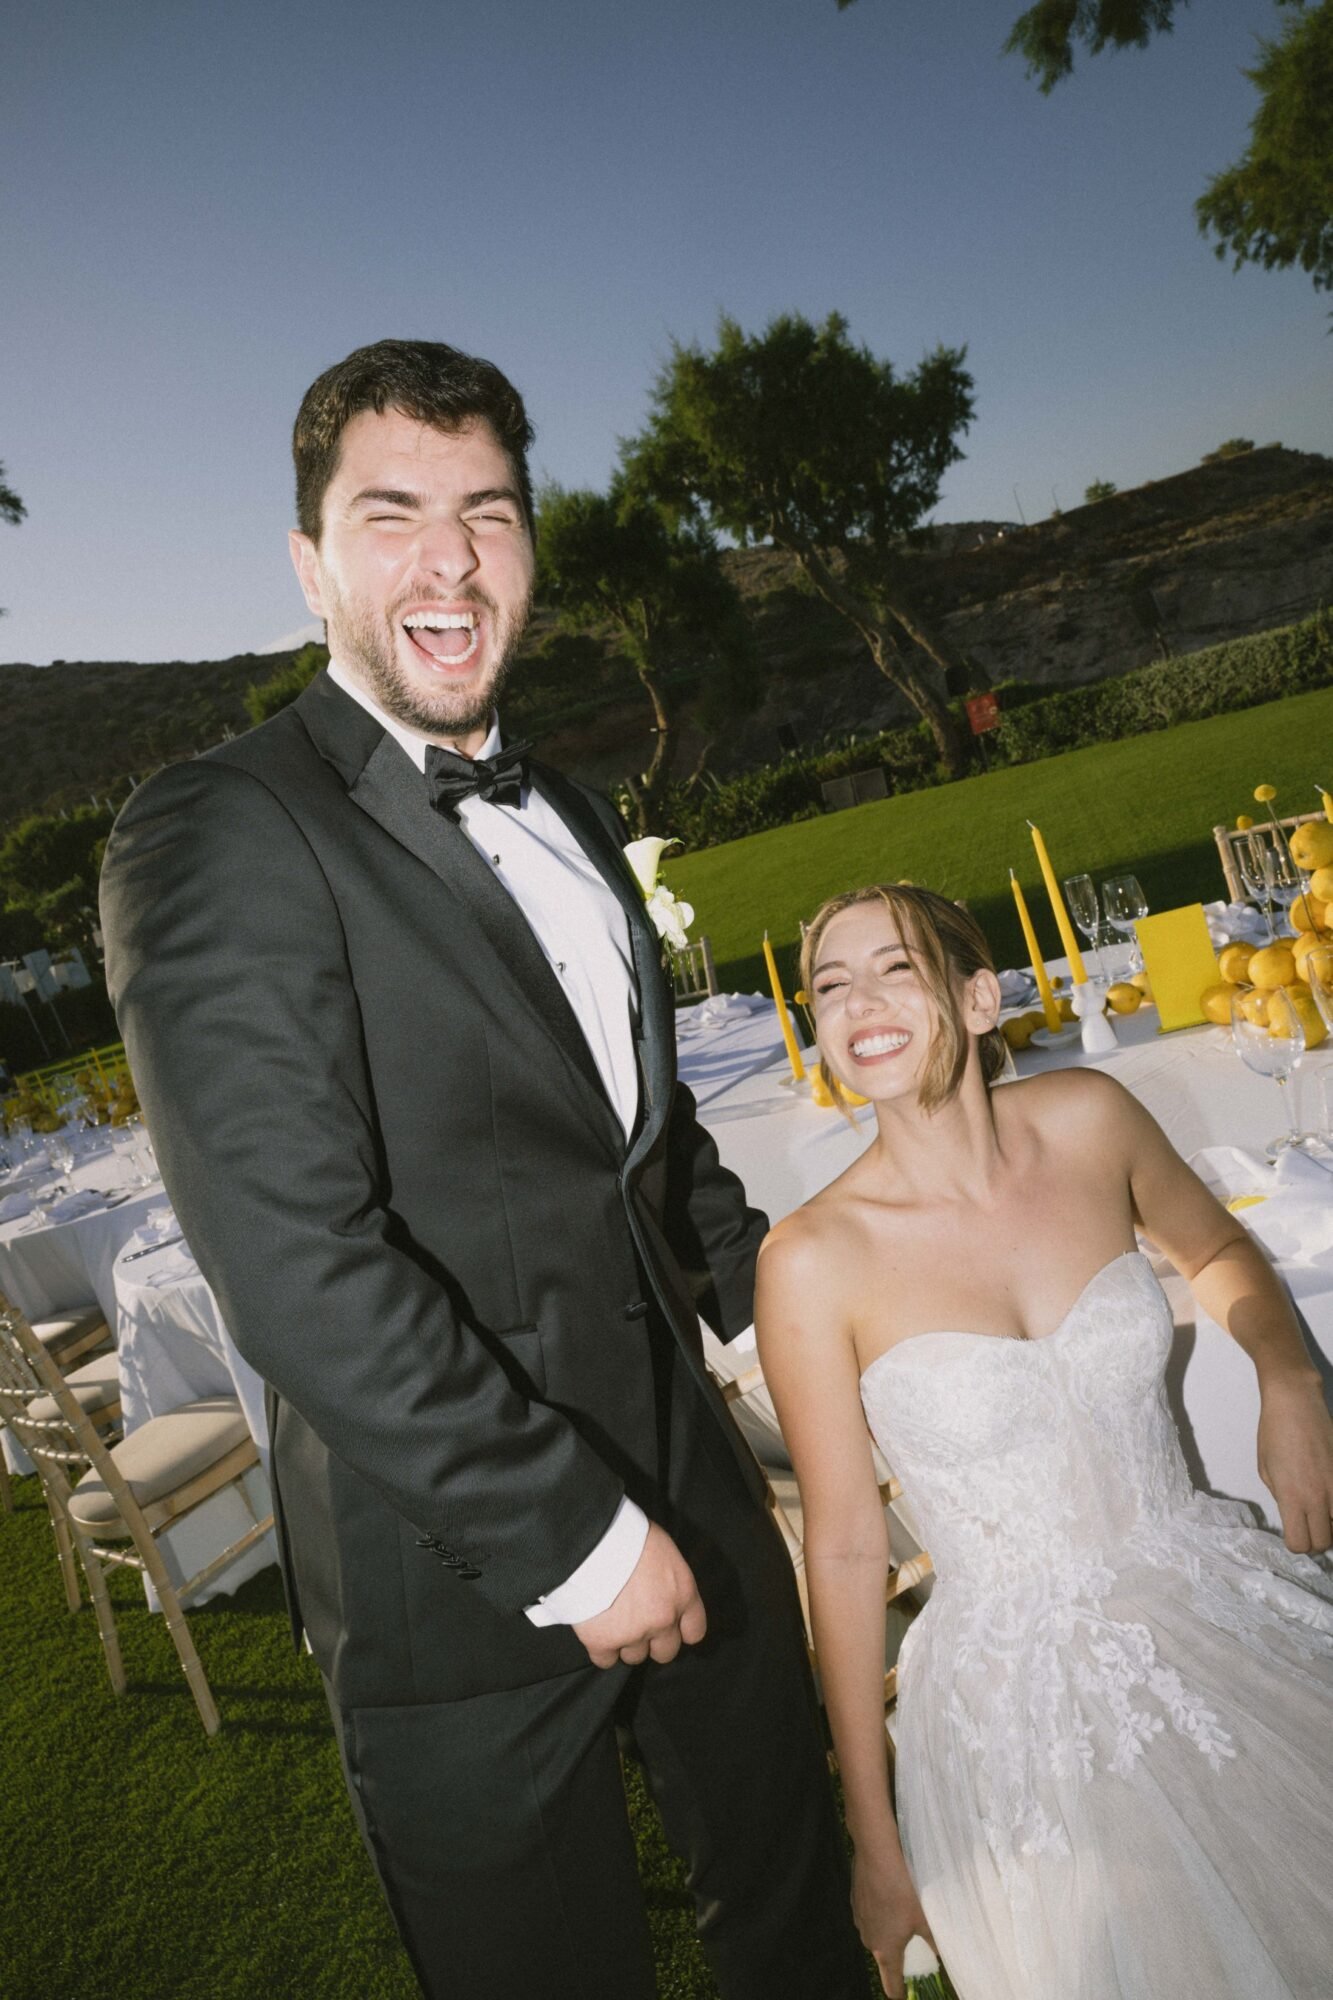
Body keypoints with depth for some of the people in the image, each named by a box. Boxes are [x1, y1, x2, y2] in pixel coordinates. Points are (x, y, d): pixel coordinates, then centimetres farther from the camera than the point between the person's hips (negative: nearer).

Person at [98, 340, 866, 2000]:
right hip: (470, 1582, -6)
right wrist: (571, 1538, -20)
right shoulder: (216, 838, -17)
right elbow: (301, 1270, -25)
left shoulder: (564, 815, 8)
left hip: (688, 1492, 7)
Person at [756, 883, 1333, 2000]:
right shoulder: (815, 1259, -20)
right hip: (1021, 1698, -3)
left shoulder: (1088, 1121, -10)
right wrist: (878, 1847, -4)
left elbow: (1217, 1252, 12)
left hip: (1220, 1607, 4)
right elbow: (846, 1549, -11)